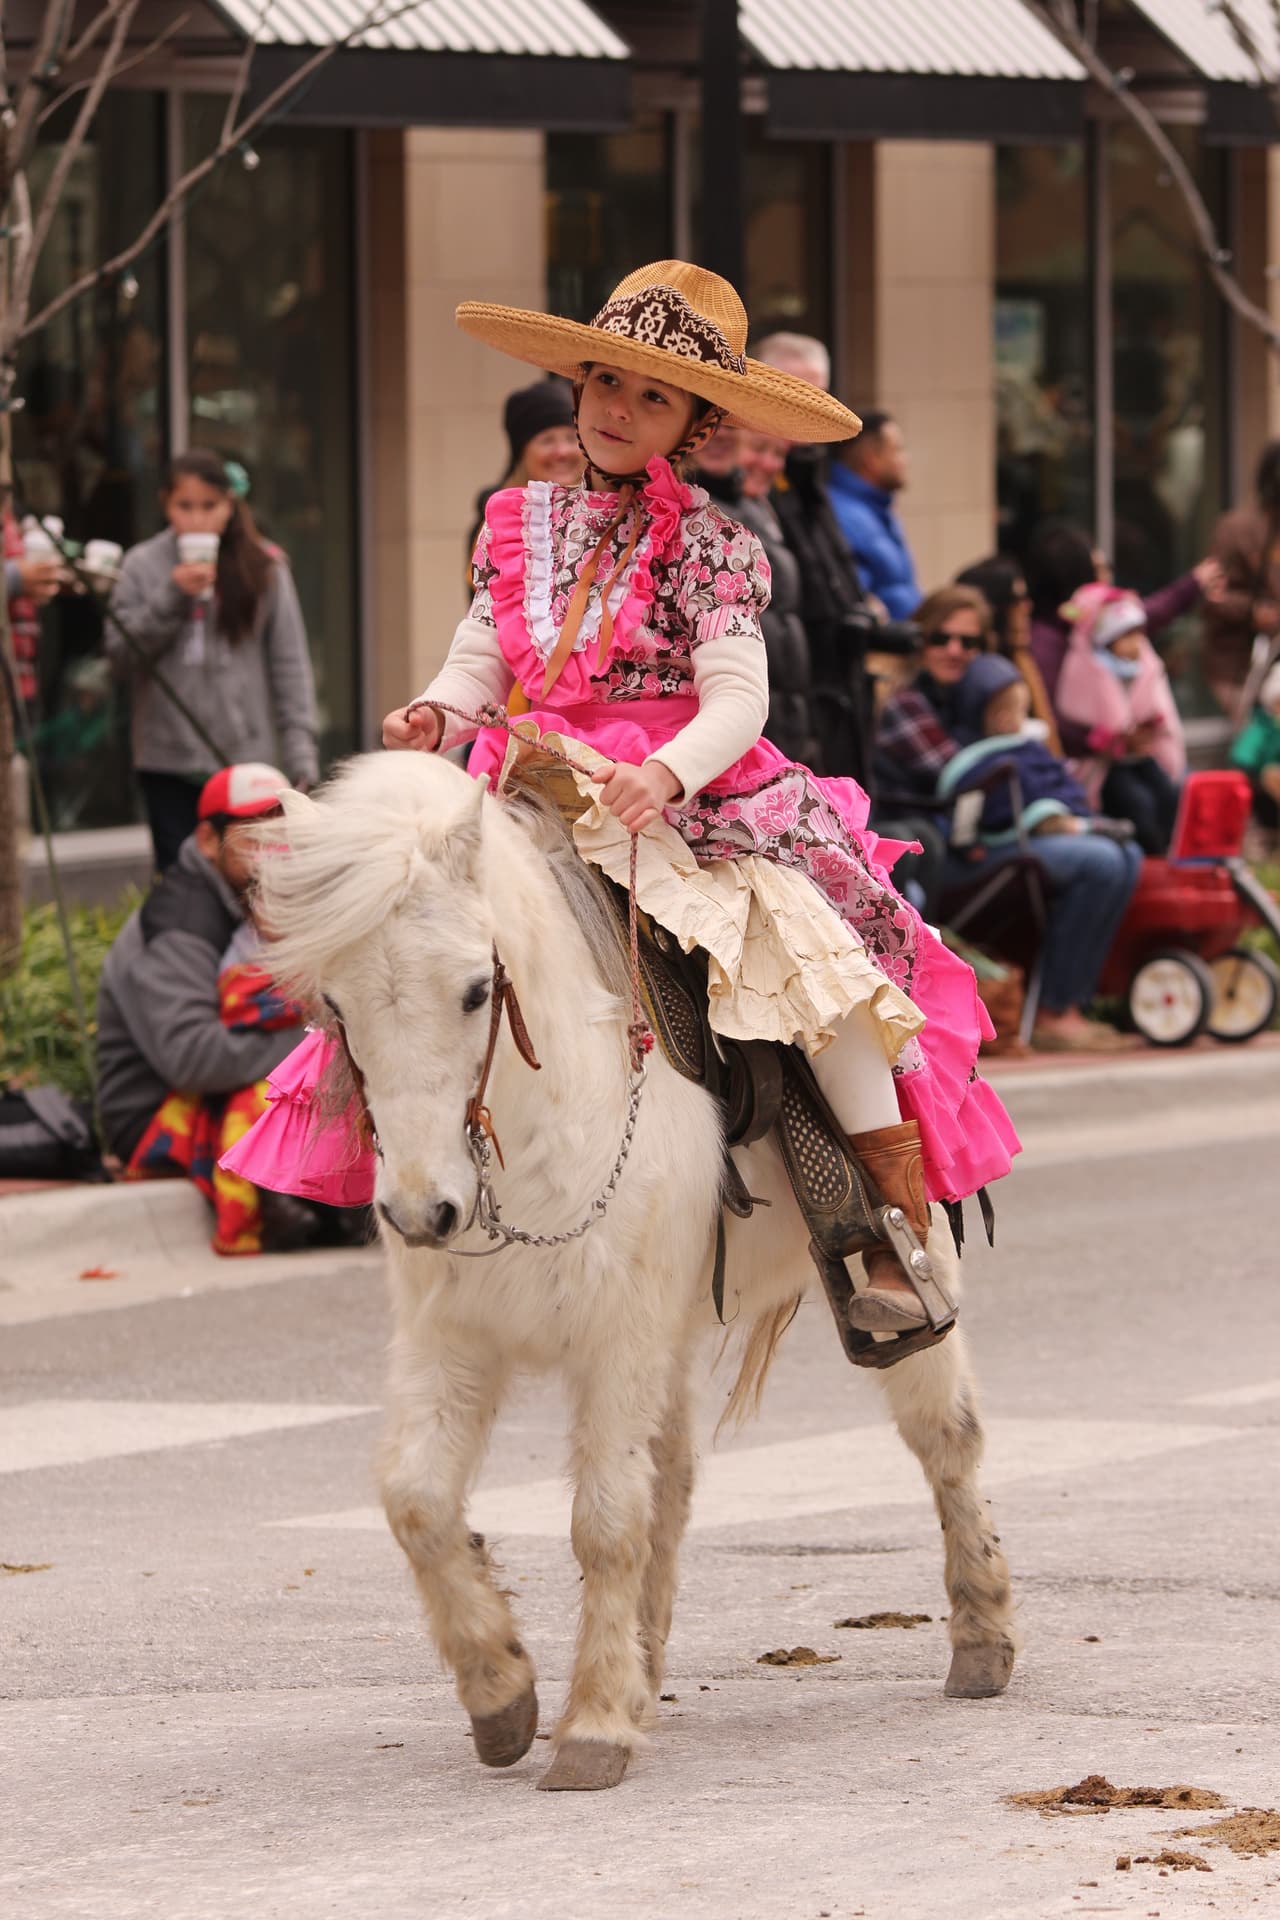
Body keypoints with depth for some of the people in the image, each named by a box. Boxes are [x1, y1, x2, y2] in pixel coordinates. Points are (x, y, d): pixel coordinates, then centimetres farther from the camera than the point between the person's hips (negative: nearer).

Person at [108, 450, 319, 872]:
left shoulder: (262, 569, 1)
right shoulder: (142, 566, 3)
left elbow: (290, 666, 1)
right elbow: (121, 654, -1)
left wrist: (301, 757, -6)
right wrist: (172, 597, -12)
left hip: (243, 756, -1)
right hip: (168, 759, 1)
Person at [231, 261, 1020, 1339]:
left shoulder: (710, 545, -1)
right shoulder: (521, 526, 13)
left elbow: (736, 701, -11)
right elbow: (478, 663, 12)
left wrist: (665, 775, -31)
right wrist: (436, 715, -11)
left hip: (691, 794, -4)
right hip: (531, 795, 5)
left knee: (816, 929, -25)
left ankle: (898, 1219, -17)